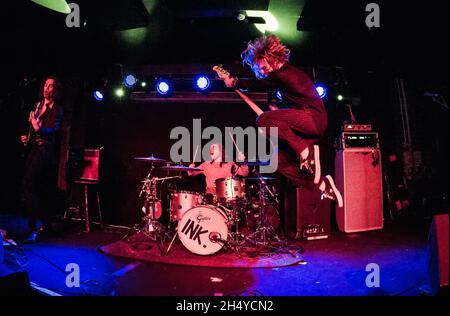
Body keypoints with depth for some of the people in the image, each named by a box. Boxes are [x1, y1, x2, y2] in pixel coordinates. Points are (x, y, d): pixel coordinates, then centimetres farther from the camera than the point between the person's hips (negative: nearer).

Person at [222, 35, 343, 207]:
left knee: (263, 120, -24)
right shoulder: (286, 73, 20)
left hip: (314, 118, -10)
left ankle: (306, 152, -17)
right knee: (280, 159, 4)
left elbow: (257, 85, -7)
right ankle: (322, 184, 6)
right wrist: (278, 111, 15)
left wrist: (233, 82, 7)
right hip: (306, 125, 10)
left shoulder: (283, 74, -13)